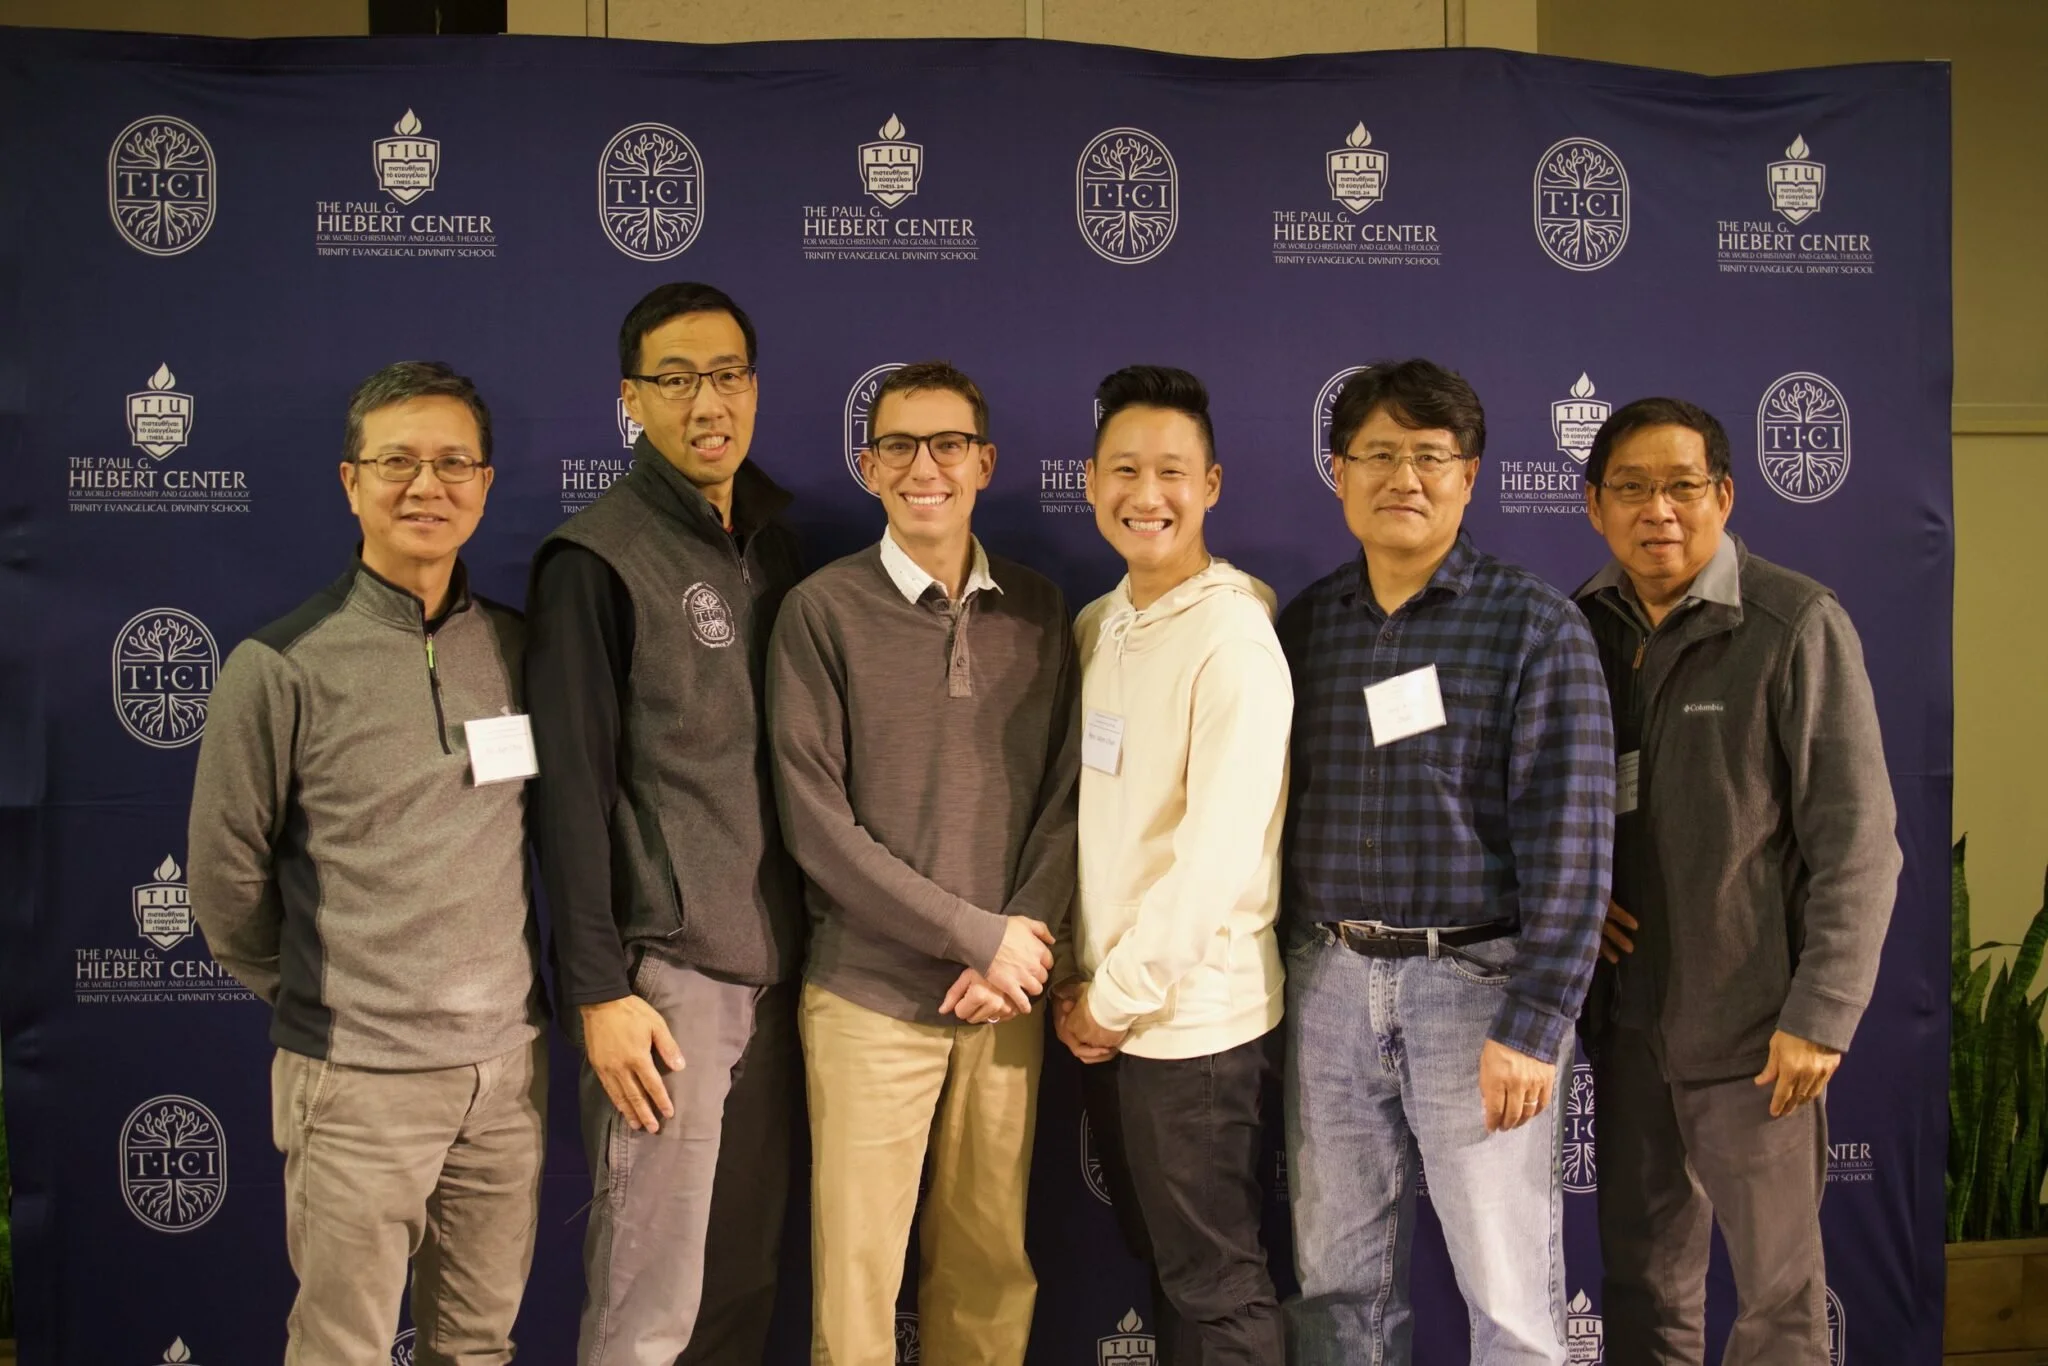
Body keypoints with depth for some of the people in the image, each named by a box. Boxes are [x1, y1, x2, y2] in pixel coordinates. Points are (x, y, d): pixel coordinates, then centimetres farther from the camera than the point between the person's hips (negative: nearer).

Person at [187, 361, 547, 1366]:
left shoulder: (517, 649, 4)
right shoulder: (283, 666, -9)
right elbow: (226, 877, -1)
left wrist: (530, 993, 12)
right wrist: (309, 997, 7)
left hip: (507, 1063, 4)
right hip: (359, 1081, -4)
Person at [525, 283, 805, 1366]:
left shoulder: (773, 544, 13)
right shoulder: (598, 558, -7)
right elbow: (570, 786, -9)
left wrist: (808, 946, 11)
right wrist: (598, 990, -13)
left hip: (772, 969, 6)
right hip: (664, 973, -6)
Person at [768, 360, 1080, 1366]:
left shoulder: (1036, 612, 8)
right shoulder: (823, 612, -3)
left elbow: (1065, 794, 8)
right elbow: (815, 820, -8)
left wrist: (1025, 934, -7)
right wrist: (978, 934, -10)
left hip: (1005, 998, 3)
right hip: (868, 995, -3)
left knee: (991, 1269, 9)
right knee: (856, 1276, 1)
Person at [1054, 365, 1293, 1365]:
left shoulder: (1233, 637, -14)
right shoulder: (1095, 627, 9)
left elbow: (1220, 852, -19)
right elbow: (1092, 823, 11)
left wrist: (1118, 996, -13)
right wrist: (1076, 984, 2)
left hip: (1195, 1019, -7)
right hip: (1103, 1017, 7)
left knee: (1214, 1283, 4)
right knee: (1161, 1260, 17)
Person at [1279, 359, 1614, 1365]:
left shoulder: (1534, 627, -6)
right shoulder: (1302, 624, 8)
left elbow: (1569, 839, -10)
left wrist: (1533, 1026, -15)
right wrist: (1278, 976, 6)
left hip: (1476, 980, -4)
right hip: (1329, 980, 4)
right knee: (1339, 1282, 12)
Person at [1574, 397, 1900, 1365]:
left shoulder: (1797, 626, -10)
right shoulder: (1583, 629, 6)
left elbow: (1856, 842, -12)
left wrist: (1822, 1014, -16)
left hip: (1750, 1025, -5)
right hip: (1624, 1017, 5)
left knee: (1779, 1287, 7)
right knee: (1642, 1281, 15)